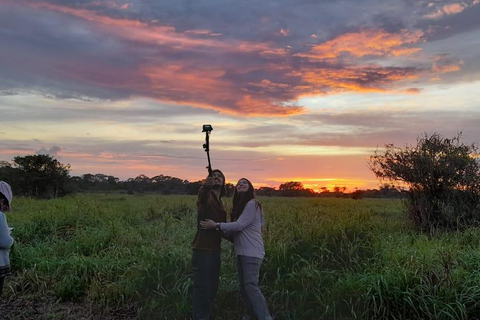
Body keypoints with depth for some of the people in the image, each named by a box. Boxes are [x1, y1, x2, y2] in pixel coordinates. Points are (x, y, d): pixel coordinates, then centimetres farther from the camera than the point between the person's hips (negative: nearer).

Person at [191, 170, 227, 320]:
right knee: (202, 287, -6)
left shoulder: (221, 202, 18)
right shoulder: (207, 196, -6)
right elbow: (202, 195, -32)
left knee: (212, 286, 16)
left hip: (215, 249, 8)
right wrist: (206, 186, -51)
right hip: (203, 248, -8)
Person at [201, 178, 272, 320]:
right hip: (242, 252, 9)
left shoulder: (252, 204, -11)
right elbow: (236, 228, 11)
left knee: (251, 286, -13)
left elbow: (240, 225, -18)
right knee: (243, 286, 12)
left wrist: (216, 225, -19)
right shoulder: (239, 205, 18)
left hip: (252, 252, -9)